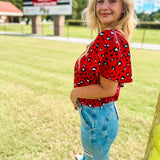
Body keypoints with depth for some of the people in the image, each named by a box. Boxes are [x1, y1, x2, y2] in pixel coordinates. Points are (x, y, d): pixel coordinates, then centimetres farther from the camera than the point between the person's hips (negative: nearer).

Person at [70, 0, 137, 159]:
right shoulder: (104, 37, -1)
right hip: (92, 112, 8)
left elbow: (107, 89, -26)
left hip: (97, 118, -8)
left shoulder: (111, 38, -28)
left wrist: (75, 92, -13)